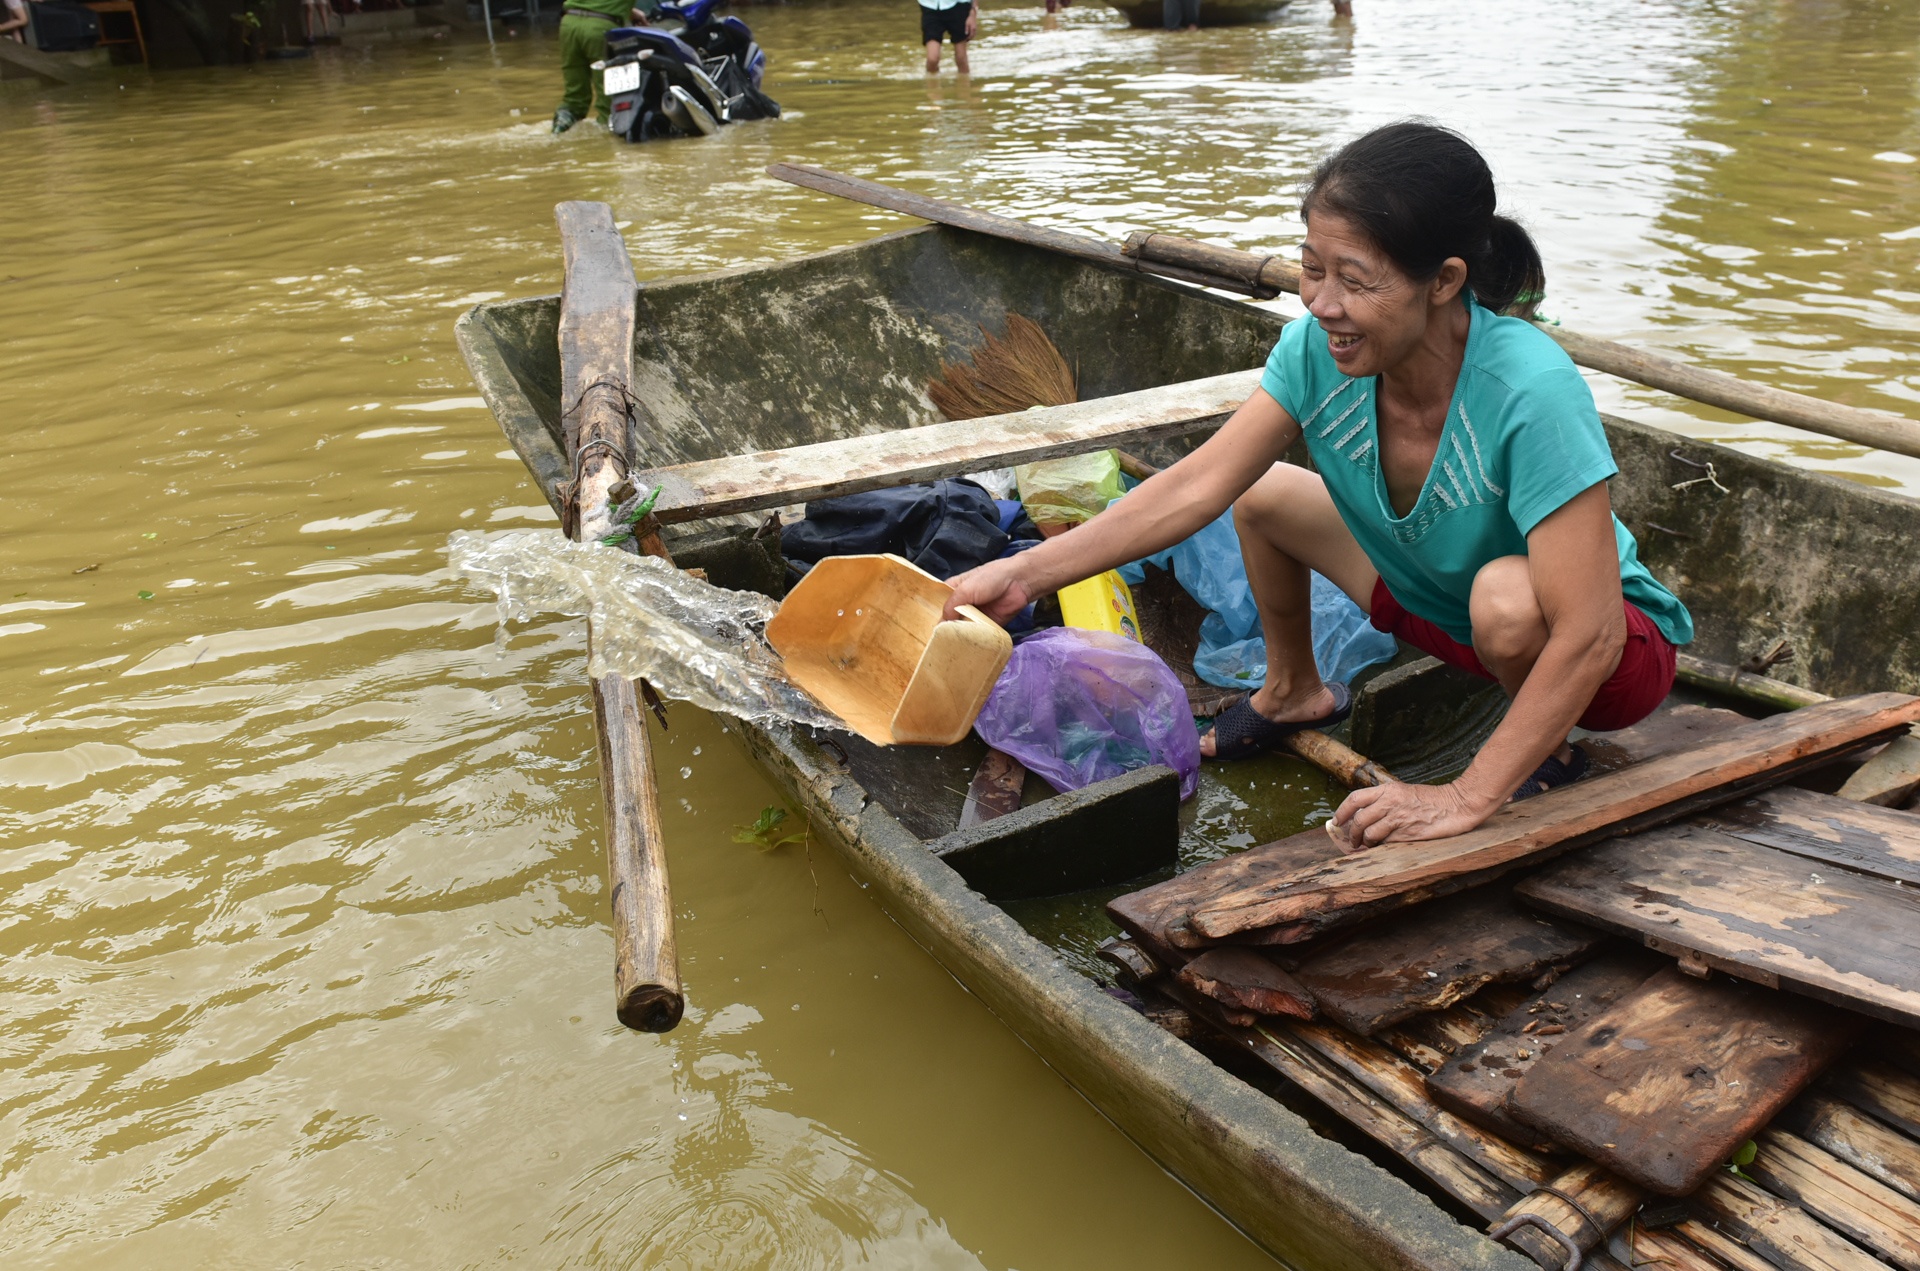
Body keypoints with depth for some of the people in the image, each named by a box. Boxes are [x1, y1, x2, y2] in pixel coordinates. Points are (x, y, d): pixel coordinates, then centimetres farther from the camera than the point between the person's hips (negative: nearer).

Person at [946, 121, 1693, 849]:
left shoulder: (1528, 392, -37)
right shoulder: (1318, 348, -21)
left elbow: (1588, 636, -37)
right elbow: (1197, 486, -18)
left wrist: (1466, 799, -37)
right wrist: (1026, 573, -26)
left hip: (1614, 653, -5)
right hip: (1432, 597, 5)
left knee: (1506, 595, -37)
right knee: (1261, 493, 1)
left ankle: (1547, 753, -1)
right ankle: (1294, 692, 29)